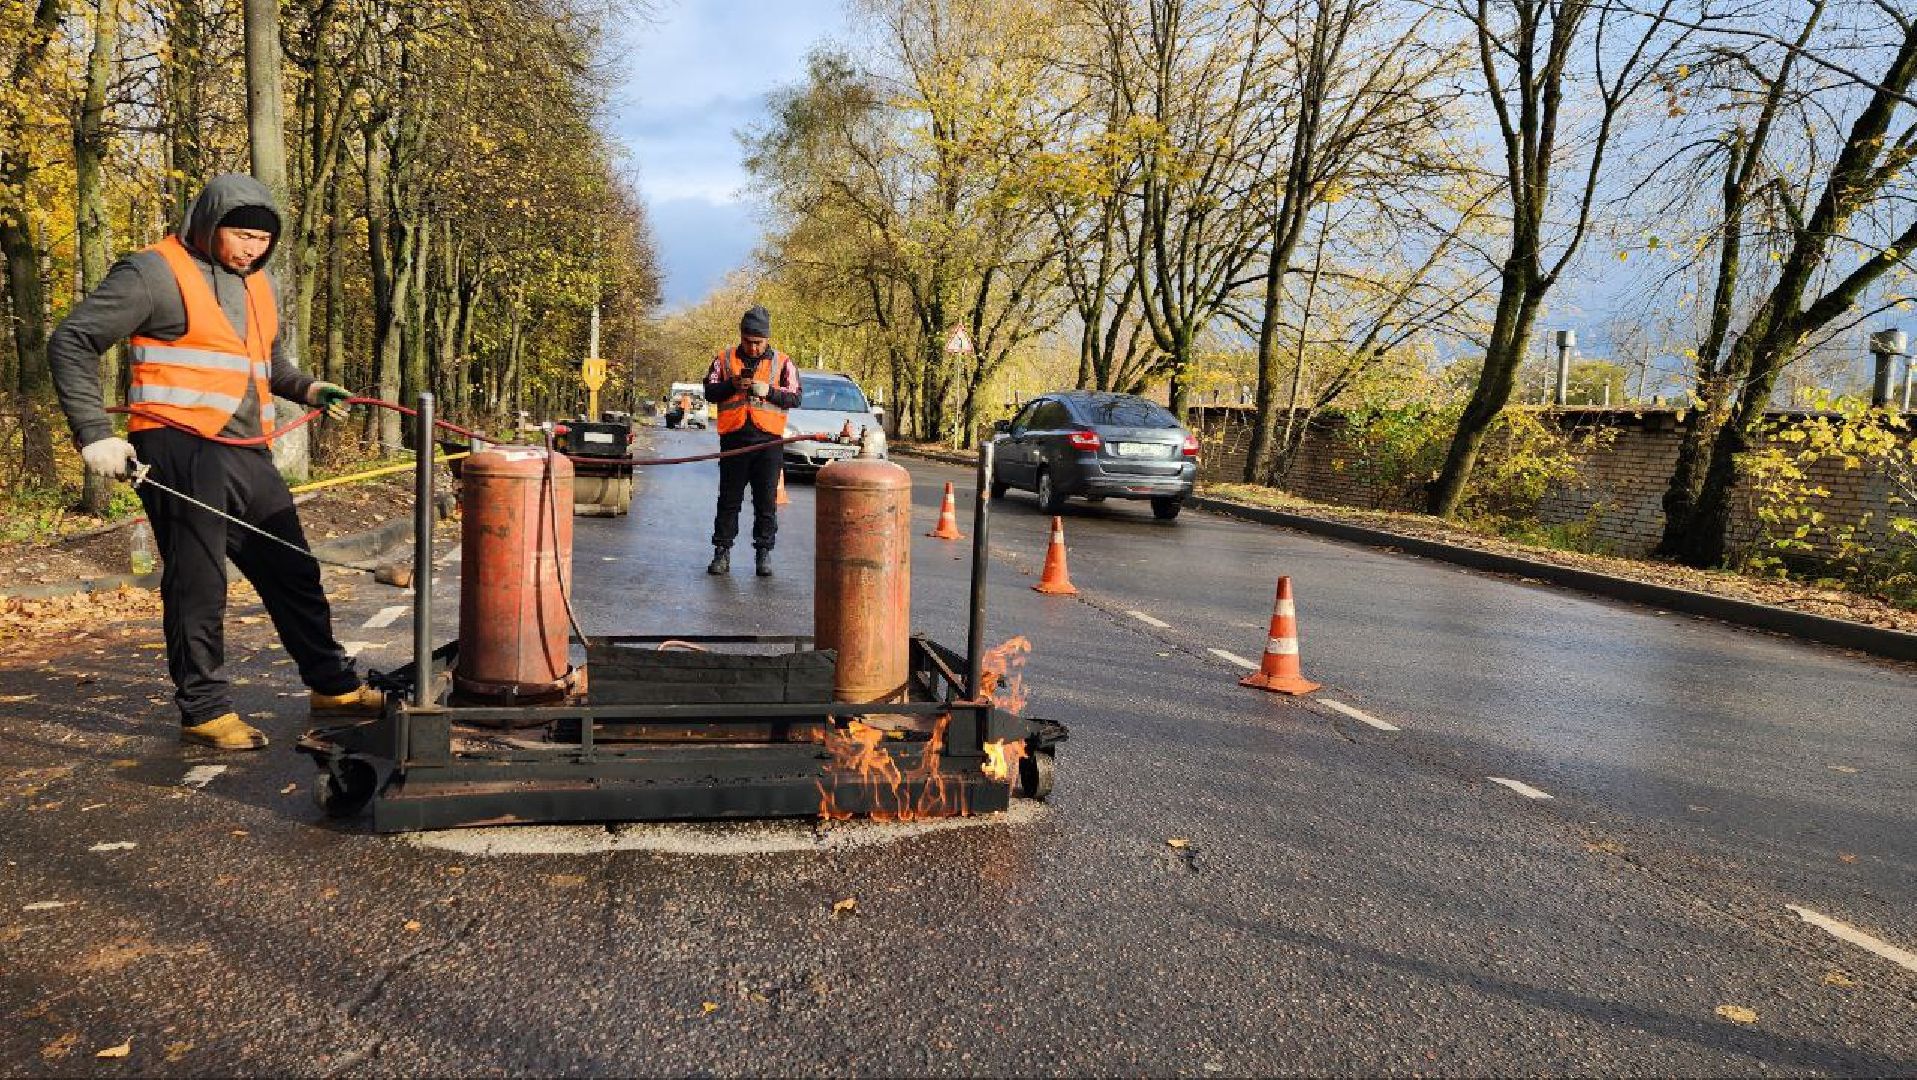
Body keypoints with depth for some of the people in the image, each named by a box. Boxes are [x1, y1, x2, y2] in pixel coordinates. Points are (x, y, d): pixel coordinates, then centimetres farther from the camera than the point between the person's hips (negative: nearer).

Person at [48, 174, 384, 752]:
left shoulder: (255, 282, 17)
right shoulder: (155, 274, -7)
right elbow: (70, 343, -7)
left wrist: (306, 388, 12)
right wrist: (94, 434, -14)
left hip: (248, 454, 8)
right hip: (181, 450, -7)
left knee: (293, 572, 12)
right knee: (198, 584, -2)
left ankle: (333, 683, 23)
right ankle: (204, 709, 10)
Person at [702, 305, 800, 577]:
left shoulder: (782, 362, 7)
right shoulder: (724, 359, 10)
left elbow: (795, 398, 3)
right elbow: (709, 392, 6)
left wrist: (770, 391, -13)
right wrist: (732, 385, -12)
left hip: (768, 441, -1)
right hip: (733, 439, 1)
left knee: (766, 501, 3)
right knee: (729, 498, 5)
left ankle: (764, 553, 11)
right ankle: (722, 552, 11)